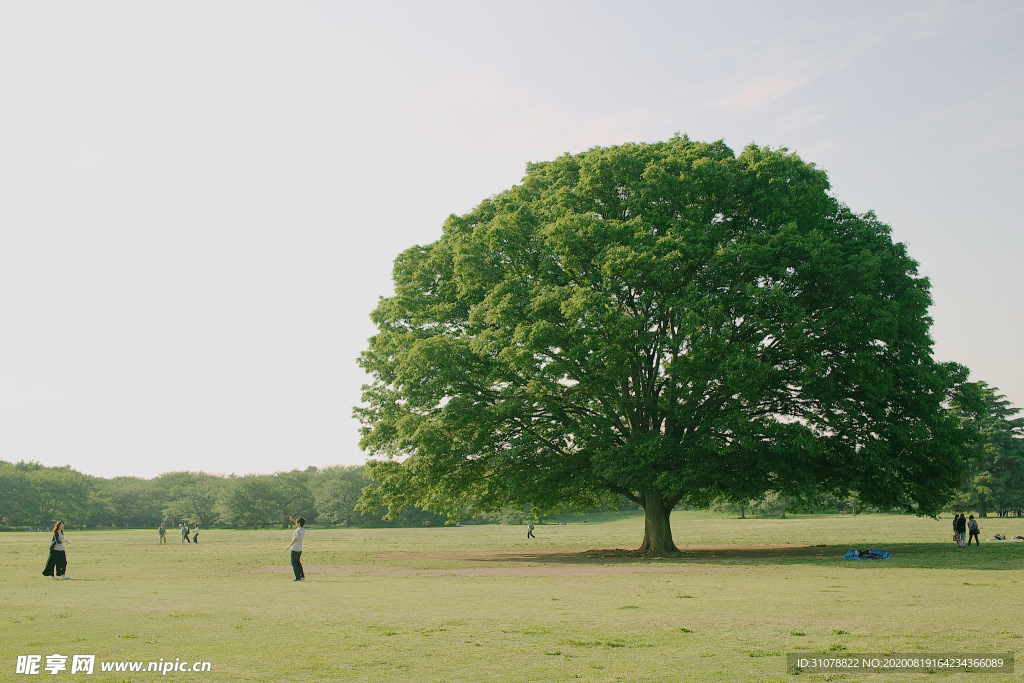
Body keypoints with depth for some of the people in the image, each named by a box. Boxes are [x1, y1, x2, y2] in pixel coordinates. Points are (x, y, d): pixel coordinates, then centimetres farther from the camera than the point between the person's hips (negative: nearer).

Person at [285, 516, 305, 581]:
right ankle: (302, 576, 19)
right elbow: (299, 525, 30)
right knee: (298, 563, 18)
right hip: (300, 549, 9)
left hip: (295, 549, -9)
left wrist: (289, 546, -25)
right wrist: (293, 520, 26)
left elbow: (295, 539, -27)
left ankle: (298, 577, -3)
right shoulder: (303, 529, 7)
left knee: (294, 563, -2)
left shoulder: (298, 530, -19)